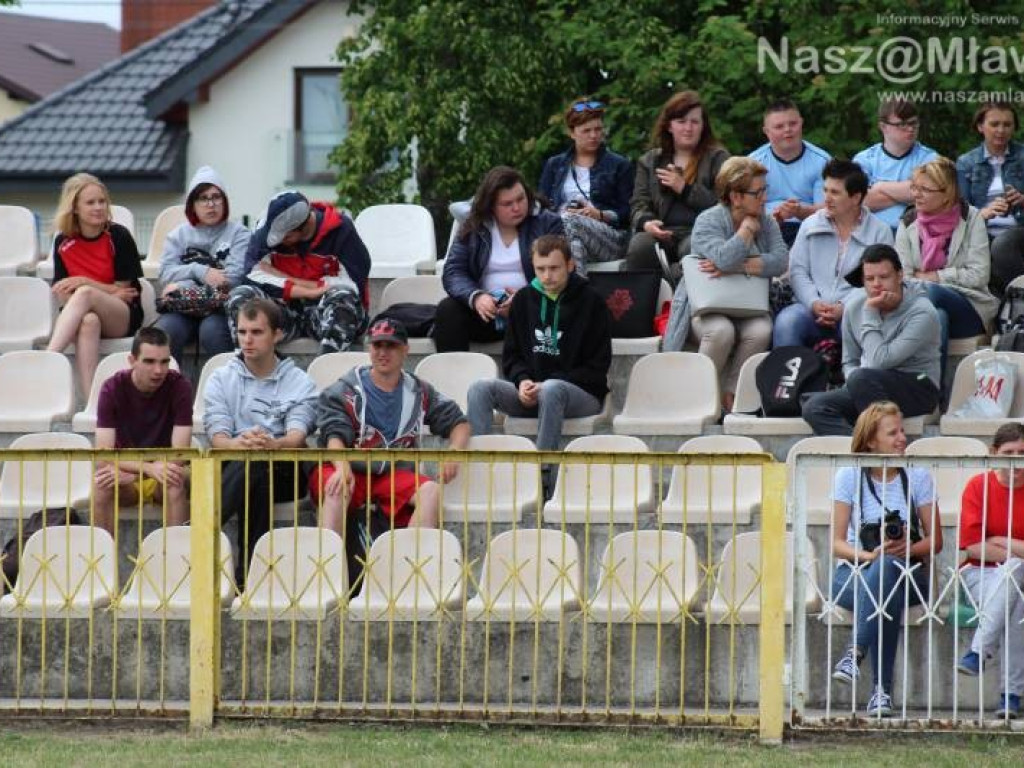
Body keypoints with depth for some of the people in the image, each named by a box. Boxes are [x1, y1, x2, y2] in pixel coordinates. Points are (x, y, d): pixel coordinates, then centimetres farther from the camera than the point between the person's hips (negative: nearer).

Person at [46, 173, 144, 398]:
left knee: (84, 294, -34)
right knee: (89, 321, -38)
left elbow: (122, 289, -1)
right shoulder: (63, 243, 4)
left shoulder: (118, 236, -2)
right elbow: (61, 294, 0)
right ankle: (91, 403, -52)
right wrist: (109, 293, -12)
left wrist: (83, 283, -15)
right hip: (78, 315, 1)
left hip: (123, 318, -1)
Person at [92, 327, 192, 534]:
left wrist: (130, 475, -29)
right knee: (100, 484, -33)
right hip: (125, 470, 0)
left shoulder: (179, 386, -12)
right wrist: (149, 468, -35)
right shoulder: (113, 388, -11)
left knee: (176, 482, -35)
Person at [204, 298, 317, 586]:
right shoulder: (221, 379, 15)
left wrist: (272, 444, -36)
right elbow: (218, 437, -2)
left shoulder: (300, 383, 11)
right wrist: (240, 444, -30)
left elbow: (297, 437, -8)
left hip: (284, 471, -1)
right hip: (231, 466, 1)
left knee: (255, 465, -37)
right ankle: (248, 572, -43)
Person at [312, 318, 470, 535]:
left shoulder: (419, 393, 13)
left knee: (431, 491, -26)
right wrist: (343, 469, -35)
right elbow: (335, 434, -13)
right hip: (351, 470, -2)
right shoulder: (344, 390, 2)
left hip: (396, 474, 3)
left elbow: (459, 423, 17)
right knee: (336, 489, -36)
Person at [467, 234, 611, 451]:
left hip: (584, 394, -4)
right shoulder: (524, 300, 12)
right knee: (481, 388, -20)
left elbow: (597, 368, -4)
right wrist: (522, 380, -7)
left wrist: (545, 386, -14)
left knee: (552, 390, -38)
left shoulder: (590, 302, -1)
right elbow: (511, 356, 17)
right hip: (528, 393, 4)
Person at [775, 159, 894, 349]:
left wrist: (844, 308, -15)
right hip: (811, 308, 2)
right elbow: (797, 271, 10)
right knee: (785, 322, -30)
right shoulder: (810, 225, 17)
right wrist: (814, 303, -9)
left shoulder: (880, 232, 8)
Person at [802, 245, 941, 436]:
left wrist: (870, 313, -17)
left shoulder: (922, 313, -16)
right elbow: (849, 362, 14)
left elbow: (879, 361, -23)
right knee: (814, 407, -20)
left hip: (918, 389, -6)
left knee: (861, 378, -35)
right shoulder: (855, 306, 4)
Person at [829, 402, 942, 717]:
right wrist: (869, 555, -21)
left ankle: (855, 653, -47)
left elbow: (935, 540, 5)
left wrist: (910, 549, -16)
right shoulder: (850, 476, 0)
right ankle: (882, 689, -46)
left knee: (890, 567, -38)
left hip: (909, 572, 1)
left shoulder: (918, 476, 4)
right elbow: (837, 543, -2)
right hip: (855, 573, -1)